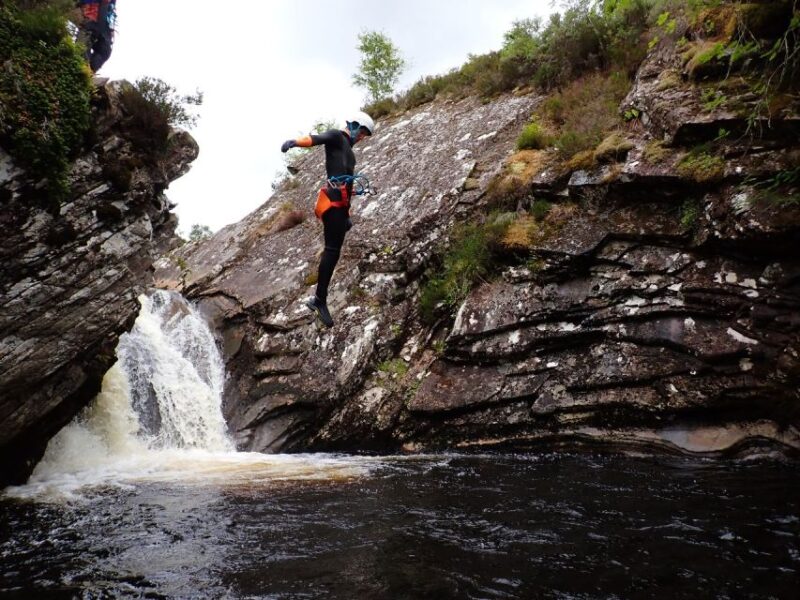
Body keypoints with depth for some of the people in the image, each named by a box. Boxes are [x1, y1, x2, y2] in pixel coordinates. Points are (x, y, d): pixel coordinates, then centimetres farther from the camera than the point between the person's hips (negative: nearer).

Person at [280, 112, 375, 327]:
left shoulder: (348, 150, 29)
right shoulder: (336, 136, 3)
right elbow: (316, 138, -19)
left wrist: (346, 213, 30)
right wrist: (294, 142, -40)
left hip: (341, 202, 9)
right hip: (333, 200, -9)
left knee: (333, 250, 7)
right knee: (332, 249, -13)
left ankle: (318, 299, 12)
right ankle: (321, 300, -11)